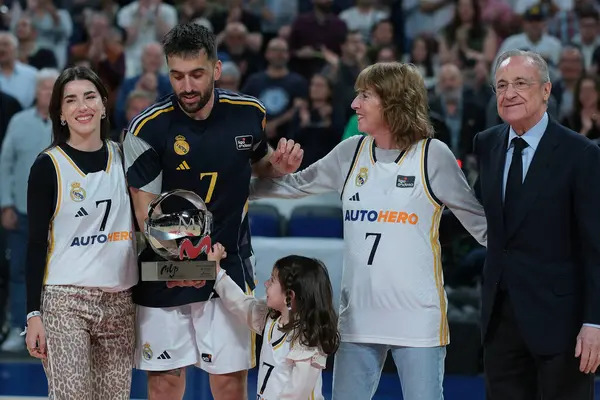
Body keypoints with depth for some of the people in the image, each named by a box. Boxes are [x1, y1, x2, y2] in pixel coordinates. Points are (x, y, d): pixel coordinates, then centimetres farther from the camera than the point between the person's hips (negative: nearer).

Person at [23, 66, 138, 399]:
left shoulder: (123, 158, 10)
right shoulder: (48, 166, -2)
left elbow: (141, 219, 18)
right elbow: (36, 244, -2)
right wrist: (33, 314, -7)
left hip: (120, 301, 4)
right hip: (65, 301, -4)